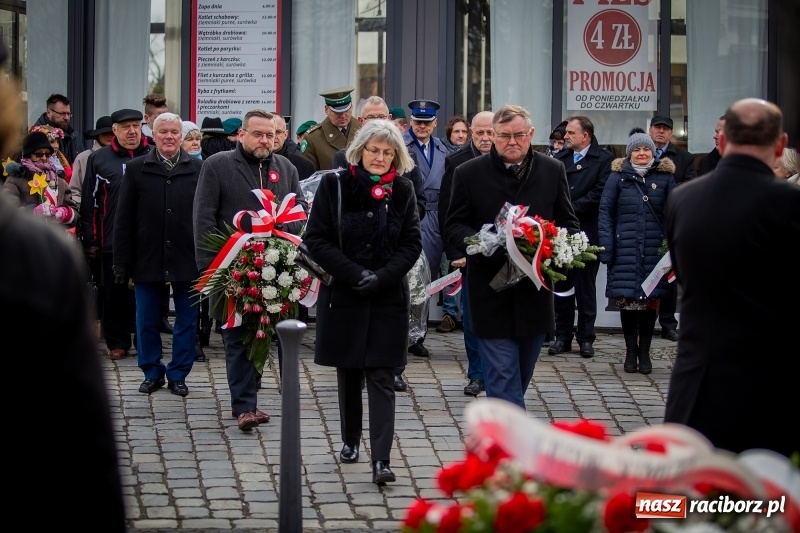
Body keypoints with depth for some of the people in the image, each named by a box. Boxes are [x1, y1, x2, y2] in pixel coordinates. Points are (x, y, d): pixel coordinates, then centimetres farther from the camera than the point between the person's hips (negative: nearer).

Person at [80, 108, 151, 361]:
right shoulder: (99, 159, 4)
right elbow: (89, 202, 4)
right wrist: (90, 240, 0)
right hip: (112, 241, 0)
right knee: (115, 294, 5)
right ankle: (117, 342, 15)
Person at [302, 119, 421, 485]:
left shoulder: (403, 191, 3)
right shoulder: (334, 185, -3)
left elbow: (412, 244, 1)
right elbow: (316, 239, -7)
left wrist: (380, 277, -13)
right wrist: (356, 275, -15)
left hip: (389, 298, 0)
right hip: (343, 296, 0)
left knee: (381, 377, -6)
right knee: (348, 373, 12)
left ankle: (381, 459, -11)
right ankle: (350, 440, 31)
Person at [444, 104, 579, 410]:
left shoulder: (553, 171, 6)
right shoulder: (468, 174, 0)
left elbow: (568, 223, 12)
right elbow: (454, 227, 2)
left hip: (535, 295, 3)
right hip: (491, 296, -3)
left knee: (519, 378, 15)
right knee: (504, 380, -8)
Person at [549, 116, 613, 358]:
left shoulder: (603, 159, -2)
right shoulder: (559, 158, 12)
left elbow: (599, 193, -10)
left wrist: (571, 208, -12)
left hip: (587, 232, -4)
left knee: (586, 288, 3)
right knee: (562, 286, 7)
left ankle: (585, 338, 10)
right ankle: (562, 336, 14)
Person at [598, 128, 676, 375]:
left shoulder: (665, 177, 6)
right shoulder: (618, 177, 4)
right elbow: (605, 212, 3)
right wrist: (606, 247, -5)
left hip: (655, 250, 1)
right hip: (625, 250, -1)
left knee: (651, 299, 3)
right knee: (627, 299, -1)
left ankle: (644, 352, 15)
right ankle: (631, 351, 12)